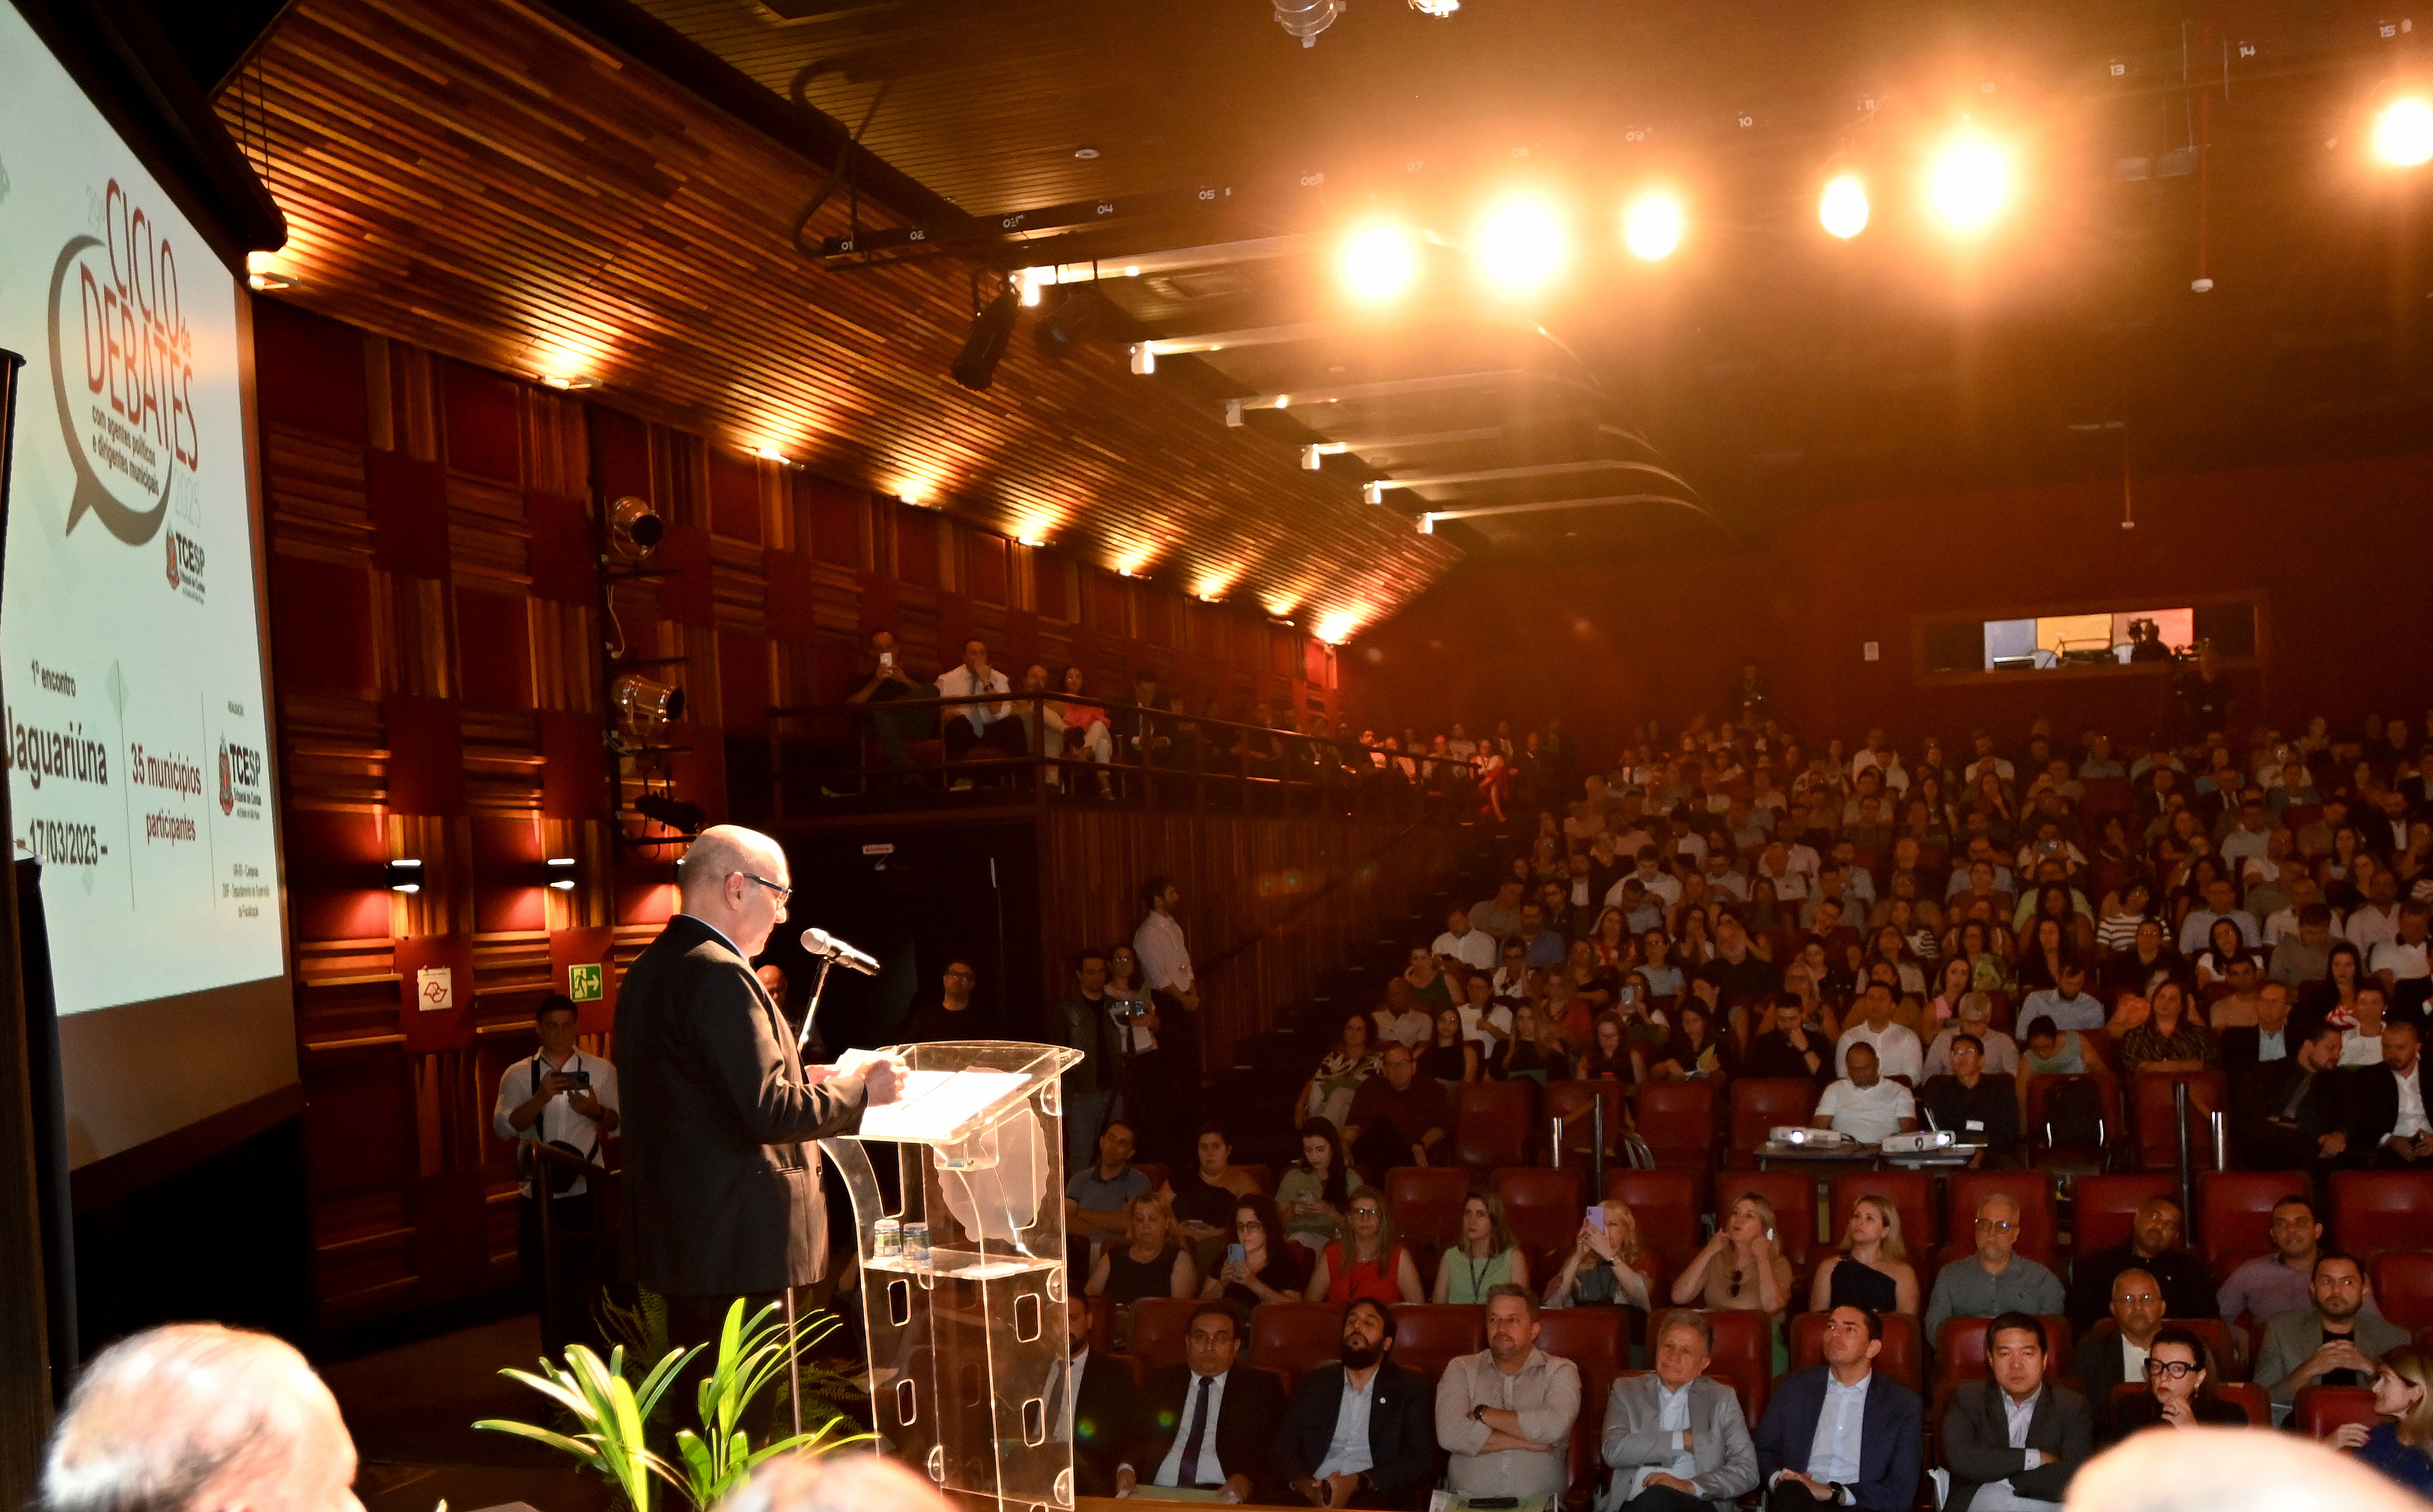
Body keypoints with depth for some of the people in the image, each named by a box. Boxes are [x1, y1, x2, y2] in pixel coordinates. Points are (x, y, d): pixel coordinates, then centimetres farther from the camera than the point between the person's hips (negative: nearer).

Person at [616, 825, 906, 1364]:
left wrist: (798, 1078, 17)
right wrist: (859, 1089, -8)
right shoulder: (718, 973, -18)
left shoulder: (651, 969, 12)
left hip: (678, 1234, 10)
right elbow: (768, 1112, -22)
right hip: (739, 1242, -10)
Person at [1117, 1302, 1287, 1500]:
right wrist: (1127, 1468, -6)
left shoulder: (1262, 1387, 15)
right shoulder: (1160, 1382, 23)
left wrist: (1246, 1478, -16)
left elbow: (1272, 1447, 5)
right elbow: (1138, 1437, 17)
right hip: (1159, 1494, 1)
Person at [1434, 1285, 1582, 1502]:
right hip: (1468, 1503, 0)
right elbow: (1449, 1434, -7)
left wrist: (1482, 1414, -4)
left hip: (1537, 1503, 0)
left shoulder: (1560, 1371, 9)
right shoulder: (1461, 1369, 11)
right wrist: (1529, 1442, -6)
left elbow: (1554, 1426, -12)